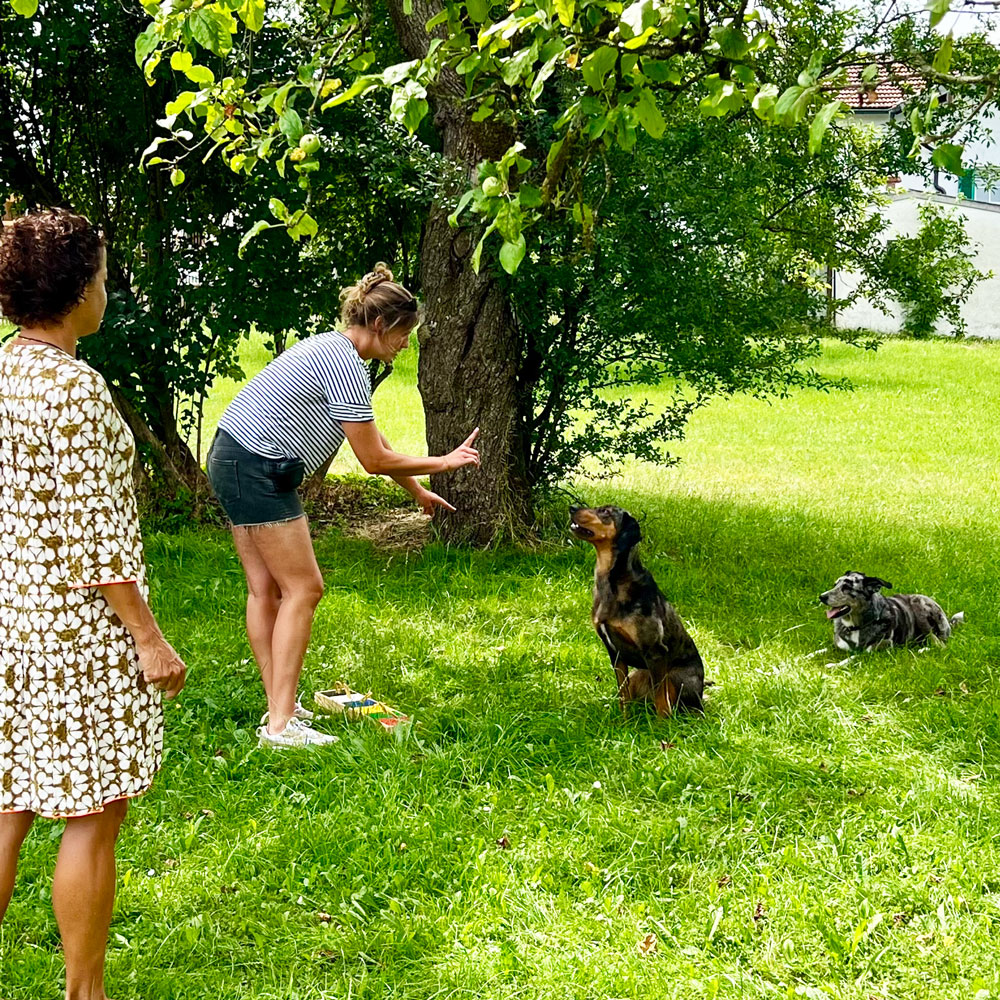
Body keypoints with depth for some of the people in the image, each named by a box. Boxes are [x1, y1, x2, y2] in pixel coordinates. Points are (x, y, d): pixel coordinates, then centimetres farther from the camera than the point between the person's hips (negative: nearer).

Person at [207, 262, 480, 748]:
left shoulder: (331, 349, 16)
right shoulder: (345, 365, -16)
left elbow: (371, 438, 24)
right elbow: (374, 459, -13)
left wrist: (417, 491, 29)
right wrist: (442, 463, -1)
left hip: (233, 459, 10)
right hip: (258, 469, -10)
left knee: (266, 588, 10)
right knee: (303, 588, -7)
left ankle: (279, 707, 14)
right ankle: (281, 724, -7)